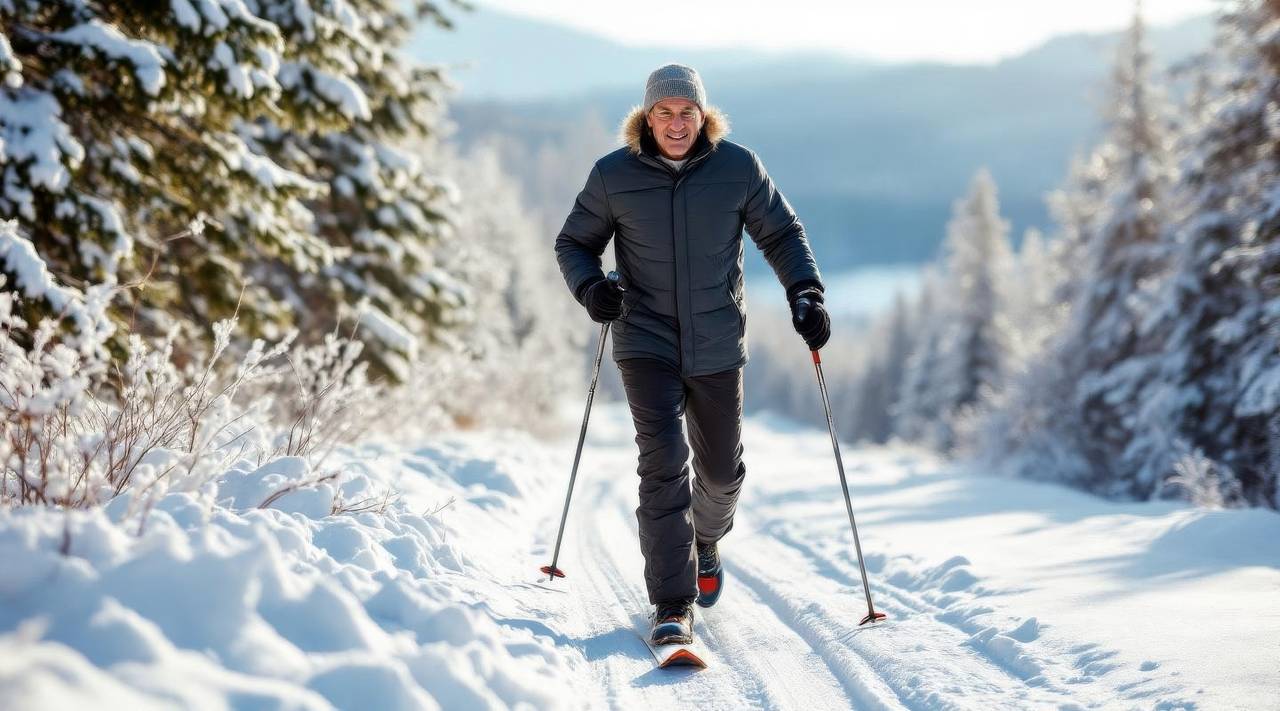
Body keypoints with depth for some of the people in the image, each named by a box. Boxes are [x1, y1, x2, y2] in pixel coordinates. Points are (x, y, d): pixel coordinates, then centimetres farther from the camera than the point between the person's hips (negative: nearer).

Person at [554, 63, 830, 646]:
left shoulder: (737, 167, -5)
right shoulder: (613, 175, -6)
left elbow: (780, 233, 6)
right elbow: (574, 243, 5)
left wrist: (805, 292, -8)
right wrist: (590, 288, -15)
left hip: (717, 345, 2)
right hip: (646, 341, -2)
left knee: (722, 469, 14)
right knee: (664, 460, -16)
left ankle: (705, 541, 49)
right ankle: (672, 606, -13)